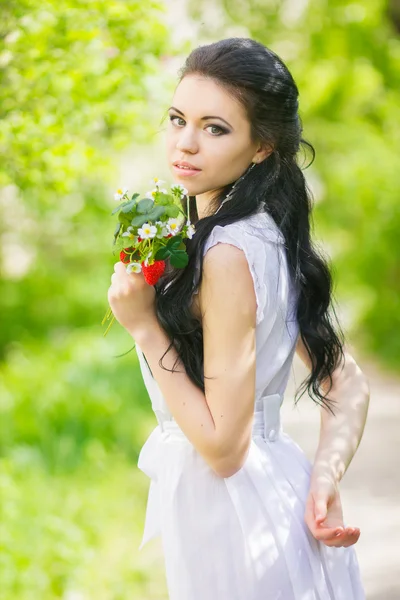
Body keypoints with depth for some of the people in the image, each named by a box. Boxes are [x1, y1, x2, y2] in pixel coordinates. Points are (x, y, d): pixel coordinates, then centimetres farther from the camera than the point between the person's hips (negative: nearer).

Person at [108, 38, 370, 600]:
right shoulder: (273, 235, 3)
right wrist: (325, 481, -6)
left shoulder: (227, 256, -23)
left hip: (233, 514, -8)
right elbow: (348, 386, 5)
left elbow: (223, 445, -23)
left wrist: (144, 326, -18)